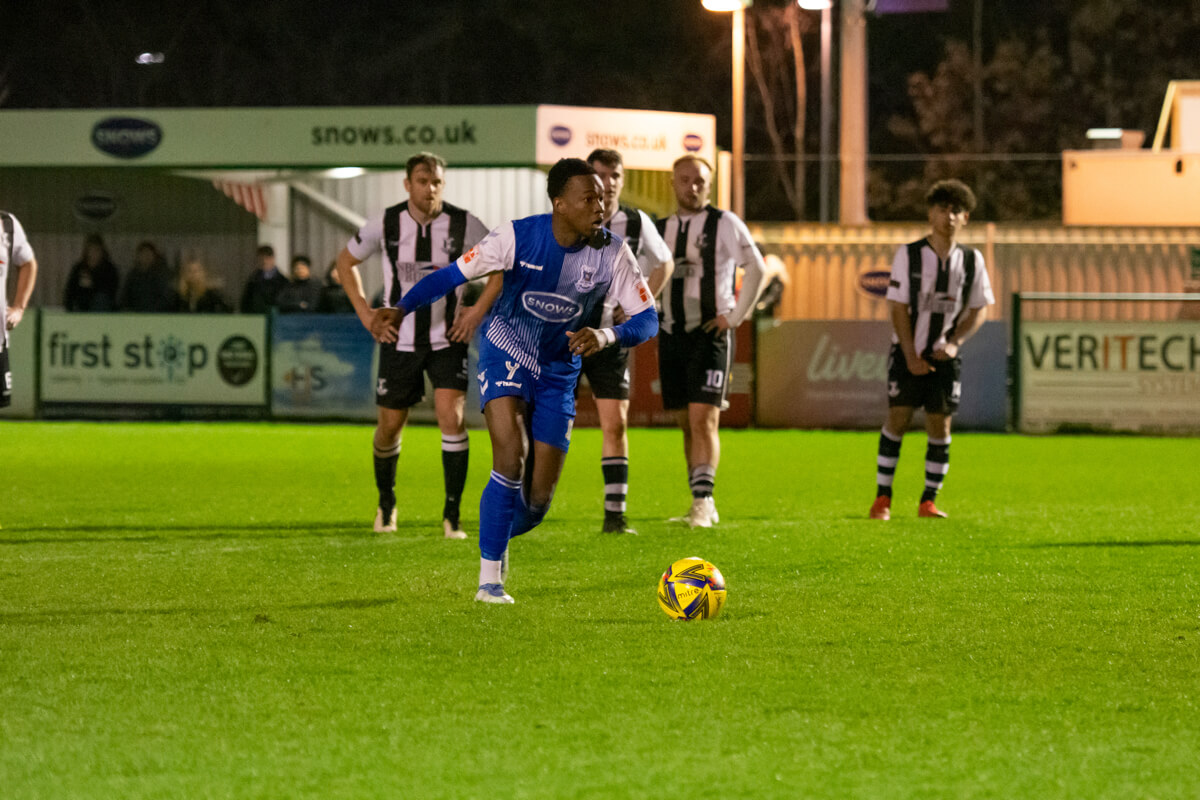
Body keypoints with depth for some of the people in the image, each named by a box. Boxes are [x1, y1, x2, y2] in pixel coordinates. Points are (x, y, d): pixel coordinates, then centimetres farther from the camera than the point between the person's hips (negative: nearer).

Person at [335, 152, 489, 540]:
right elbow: (346, 261, 11)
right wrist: (364, 311, 2)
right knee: (390, 424, 8)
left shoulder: (464, 224, -9)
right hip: (399, 341, 1)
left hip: (448, 339, -1)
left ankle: (452, 513, -10)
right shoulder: (386, 223, -6)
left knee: (451, 416, -19)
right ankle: (386, 504, 33)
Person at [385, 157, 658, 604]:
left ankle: (498, 540, 34)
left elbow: (647, 320, -13)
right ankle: (489, 580, -16)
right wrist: (400, 310, -28)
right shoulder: (520, 236, -19)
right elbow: (453, 274, -14)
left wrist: (607, 336, -34)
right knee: (511, 456, -26)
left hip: (558, 374, 3)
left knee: (538, 500, -1)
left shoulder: (611, 254, -14)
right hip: (505, 354, -3)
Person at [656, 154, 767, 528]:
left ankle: (703, 502, -17)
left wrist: (735, 316, -10)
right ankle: (703, 507, 14)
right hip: (671, 336, 5)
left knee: (704, 419, -15)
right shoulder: (661, 229, 12)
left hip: (710, 334, -5)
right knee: (687, 424, 8)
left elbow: (755, 268, -9)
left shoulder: (724, 224, -3)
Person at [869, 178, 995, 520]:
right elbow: (897, 307, -6)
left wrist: (955, 343, -9)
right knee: (897, 419, -7)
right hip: (908, 353, -2)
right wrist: (911, 356, -12)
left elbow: (980, 308, 6)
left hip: (945, 355, 2)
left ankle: (929, 501, 9)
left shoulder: (972, 260, 1)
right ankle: (882, 498, 0)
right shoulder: (908, 255, -6)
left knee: (940, 426, 0)